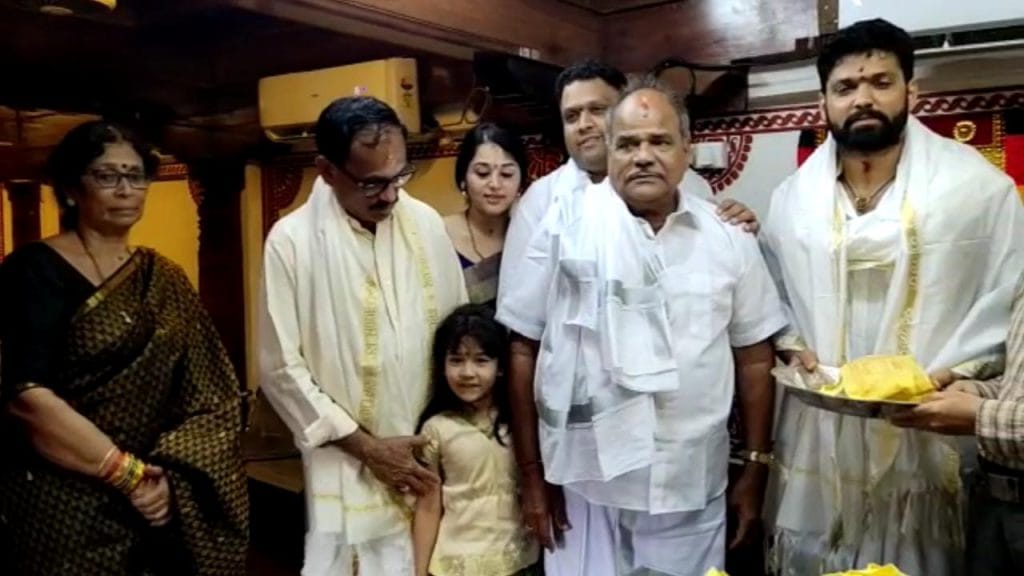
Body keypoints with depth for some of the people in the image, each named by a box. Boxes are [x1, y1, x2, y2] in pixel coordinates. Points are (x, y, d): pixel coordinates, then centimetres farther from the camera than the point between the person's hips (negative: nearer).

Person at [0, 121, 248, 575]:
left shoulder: (164, 279, 6)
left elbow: (209, 395, 0)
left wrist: (167, 476, -14)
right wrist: (129, 472, -17)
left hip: (151, 506, 4)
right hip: (58, 508, -4)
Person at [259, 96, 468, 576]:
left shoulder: (426, 224, 0)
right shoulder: (292, 240, -9)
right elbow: (281, 369, -8)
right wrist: (367, 447, -9)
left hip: (431, 454, 3)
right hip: (347, 465, -3)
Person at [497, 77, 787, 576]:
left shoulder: (728, 235, 2)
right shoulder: (565, 225, -6)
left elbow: (754, 355, 7)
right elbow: (524, 349, -3)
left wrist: (757, 466, 7)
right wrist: (532, 474, -3)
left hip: (693, 488, 2)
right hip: (586, 482, -1)